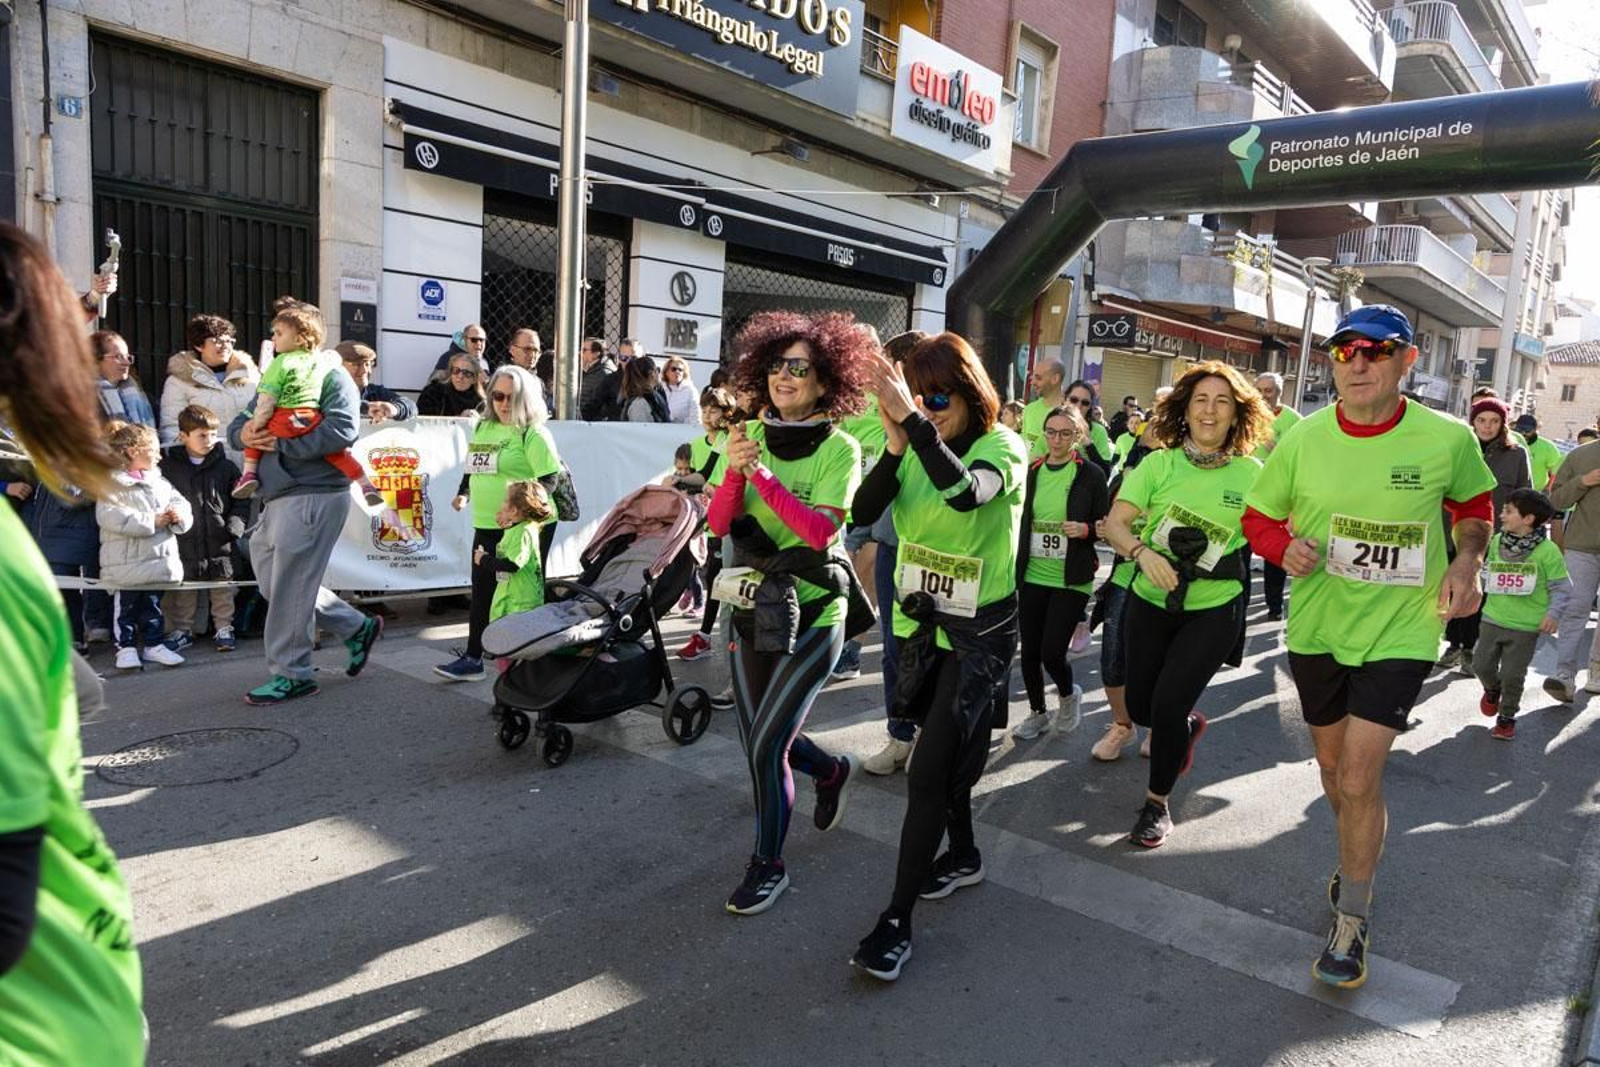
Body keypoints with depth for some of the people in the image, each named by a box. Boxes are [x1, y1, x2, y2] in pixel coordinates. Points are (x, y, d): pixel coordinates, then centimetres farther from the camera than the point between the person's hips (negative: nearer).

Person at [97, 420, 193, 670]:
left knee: (153, 604, 15)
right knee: (126, 605, 5)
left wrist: (179, 515, -14)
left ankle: (153, 645, 24)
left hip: (159, 557, 6)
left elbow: (180, 502, 11)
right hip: (126, 562, -6)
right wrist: (152, 520, -23)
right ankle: (126, 647, 14)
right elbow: (111, 517, -22)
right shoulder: (112, 485, -10)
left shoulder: (160, 482, 10)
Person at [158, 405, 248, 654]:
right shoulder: (169, 466, 1)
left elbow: (241, 502, 3)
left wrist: (233, 528, -7)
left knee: (222, 590, 8)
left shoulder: (225, 467, 2)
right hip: (184, 542, 0)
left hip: (220, 542, 0)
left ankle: (223, 629, 18)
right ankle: (182, 630, 23)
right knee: (183, 591, 11)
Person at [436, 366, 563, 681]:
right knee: (482, 591, 11)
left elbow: (551, 479, -13)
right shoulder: (483, 428, 15)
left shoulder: (533, 433, -8)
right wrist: (464, 493, 10)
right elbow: (473, 467, 26)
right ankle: (472, 658, 21)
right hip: (486, 526, 7)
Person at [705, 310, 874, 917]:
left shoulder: (839, 448, -11)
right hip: (752, 610, 5)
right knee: (758, 737, 16)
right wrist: (734, 471, -23)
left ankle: (769, 865, 18)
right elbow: (717, 524, -6)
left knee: (765, 747, -6)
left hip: (812, 617, -5)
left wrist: (762, 474, -27)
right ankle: (832, 771, 47)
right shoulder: (751, 435, 1)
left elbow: (820, 531, -22)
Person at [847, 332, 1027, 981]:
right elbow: (863, 513, -13)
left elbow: (966, 491, -37)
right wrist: (893, 447, -25)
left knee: (929, 772, -9)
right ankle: (964, 856, 44)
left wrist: (917, 422, -41)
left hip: (980, 631, -6)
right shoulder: (916, 447, 0)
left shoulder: (1003, 447, -13)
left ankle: (897, 921, 0)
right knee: (948, 753, 21)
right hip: (920, 621, 6)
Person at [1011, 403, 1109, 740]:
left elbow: (1104, 525, -1)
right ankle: (1038, 713, 28)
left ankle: (1068, 694, 26)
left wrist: (1085, 529, -21)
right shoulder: (1032, 471, 6)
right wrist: (1017, 566, 11)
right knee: (1030, 651, 7)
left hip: (1071, 579, -4)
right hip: (1032, 576, 4)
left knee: (1052, 652, -7)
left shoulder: (1091, 475, -5)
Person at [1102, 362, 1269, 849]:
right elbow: (1114, 523, -12)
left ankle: (1158, 803, 15)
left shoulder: (1251, 473, -6)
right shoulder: (1158, 464, -8)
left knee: (1169, 704, -10)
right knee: (1141, 706, 10)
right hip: (1150, 602, 2)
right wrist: (1143, 551, -30)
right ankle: (1188, 727, 48)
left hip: (1214, 611, -2)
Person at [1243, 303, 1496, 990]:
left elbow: (1474, 506, 10)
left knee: (1359, 778, -8)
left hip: (1399, 631, -3)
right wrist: (1286, 549, -18)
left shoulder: (1448, 439, -11)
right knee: (1333, 765, 20)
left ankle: (1352, 922, 12)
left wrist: (1466, 563, -7)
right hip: (1315, 626, 3)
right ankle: (1359, 855, 50)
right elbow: (1259, 515, 3)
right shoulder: (1303, 440, -9)